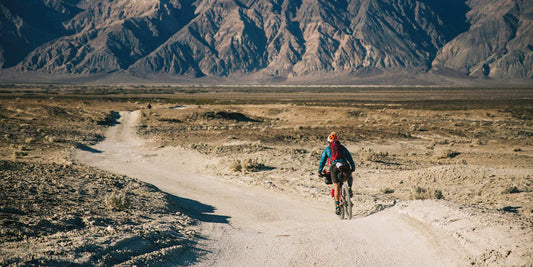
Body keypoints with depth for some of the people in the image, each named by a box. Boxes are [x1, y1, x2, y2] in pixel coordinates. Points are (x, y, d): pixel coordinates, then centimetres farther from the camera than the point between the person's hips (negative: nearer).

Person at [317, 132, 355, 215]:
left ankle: (337, 206, -6)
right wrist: (353, 167, 33)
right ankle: (349, 188, 7)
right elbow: (350, 158, 25)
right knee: (350, 177, 34)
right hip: (345, 166, 2)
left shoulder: (327, 149, 22)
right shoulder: (342, 147, 26)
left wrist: (319, 172, 31)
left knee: (336, 187, 2)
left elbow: (322, 161, 23)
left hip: (334, 167, -1)